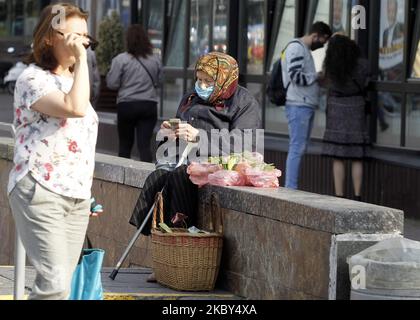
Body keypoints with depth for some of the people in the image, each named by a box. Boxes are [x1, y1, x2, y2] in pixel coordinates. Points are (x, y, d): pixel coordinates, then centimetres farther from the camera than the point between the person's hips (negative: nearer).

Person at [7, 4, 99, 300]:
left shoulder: (73, 80, 18)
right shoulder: (33, 79, -9)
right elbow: (75, 108, -26)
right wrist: (81, 60, -17)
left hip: (78, 197, 8)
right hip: (40, 193, -8)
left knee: (61, 284, 4)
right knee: (55, 283, -18)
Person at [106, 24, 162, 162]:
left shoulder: (120, 59, -9)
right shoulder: (155, 60, 2)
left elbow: (112, 84, -7)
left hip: (127, 105, -2)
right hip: (149, 105, 2)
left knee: (125, 145, 10)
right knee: (145, 145, -1)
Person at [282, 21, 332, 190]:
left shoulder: (305, 50, 20)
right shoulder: (296, 48, -11)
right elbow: (295, 76, -21)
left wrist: (319, 79, 9)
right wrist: (316, 76, -10)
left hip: (306, 105, 10)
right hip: (298, 106, -10)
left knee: (300, 148, 9)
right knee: (297, 148, -11)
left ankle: (291, 189, 10)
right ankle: (291, 188, -12)